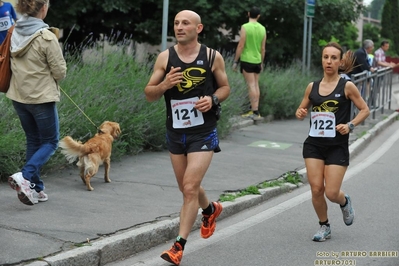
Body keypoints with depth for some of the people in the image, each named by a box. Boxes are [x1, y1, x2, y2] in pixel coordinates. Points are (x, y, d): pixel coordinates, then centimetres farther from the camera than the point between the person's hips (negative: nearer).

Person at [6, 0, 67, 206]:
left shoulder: (15, 34, 1)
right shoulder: (46, 37, -18)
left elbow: (13, 65, 12)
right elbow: (60, 72, -12)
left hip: (18, 96, 6)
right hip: (41, 97, -6)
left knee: (33, 141, 17)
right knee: (50, 142, 7)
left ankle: (35, 188, 19)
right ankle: (25, 176, -13)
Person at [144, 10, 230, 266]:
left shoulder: (213, 57, -5)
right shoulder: (165, 57, -1)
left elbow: (225, 87, 8)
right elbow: (149, 94, 1)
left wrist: (213, 99, -13)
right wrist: (164, 84, -20)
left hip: (203, 132, -4)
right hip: (175, 132, 4)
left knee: (190, 188, -12)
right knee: (186, 187, 18)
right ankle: (211, 209, 50)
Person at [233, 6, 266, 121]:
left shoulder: (245, 27, -10)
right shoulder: (263, 29, 6)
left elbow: (241, 46, -12)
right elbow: (263, 48, 9)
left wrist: (236, 61, -6)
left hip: (247, 60, -5)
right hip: (257, 61, 5)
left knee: (251, 85, -7)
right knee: (256, 85, 11)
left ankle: (255, 111, -11)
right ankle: (255, 110, 11)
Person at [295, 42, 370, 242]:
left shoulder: (347, 86, -5)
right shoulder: (312, 87, 5)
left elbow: (365, 110, 1)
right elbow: (302, 109, 16)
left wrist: (350, 125, -14)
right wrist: (300, 114, -7)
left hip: (337, 146, -3)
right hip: (314, 144, 3)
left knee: (331, 193, -6)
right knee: (316, 189, -3)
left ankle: (345, 202, 32)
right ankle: (324, 226, 20)